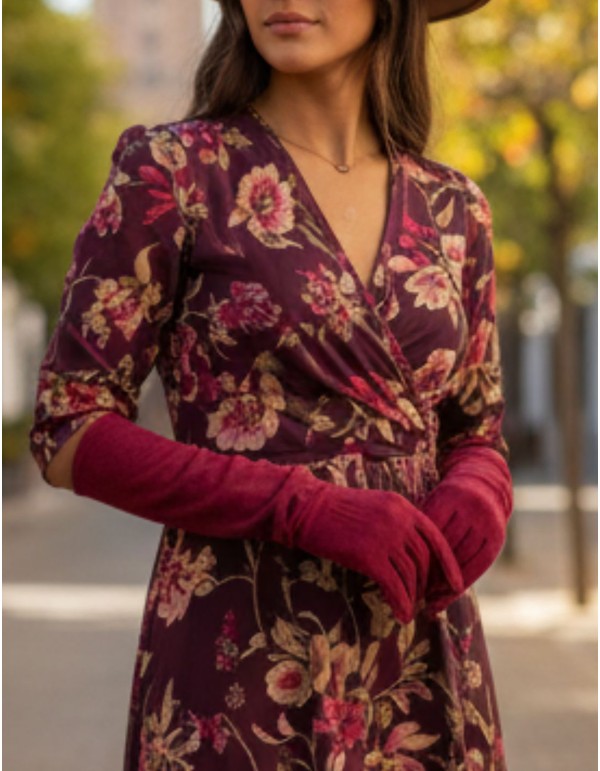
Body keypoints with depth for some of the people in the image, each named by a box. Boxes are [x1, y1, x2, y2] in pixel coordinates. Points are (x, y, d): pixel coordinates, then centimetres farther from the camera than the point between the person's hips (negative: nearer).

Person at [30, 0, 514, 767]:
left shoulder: (451, 208, 7)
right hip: (244, 655, -4)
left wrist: (476, 505, -9)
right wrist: (311, 508, -19)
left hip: (418, 661, 4)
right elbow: (70, 432, -7)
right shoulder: (170, 170, -5)